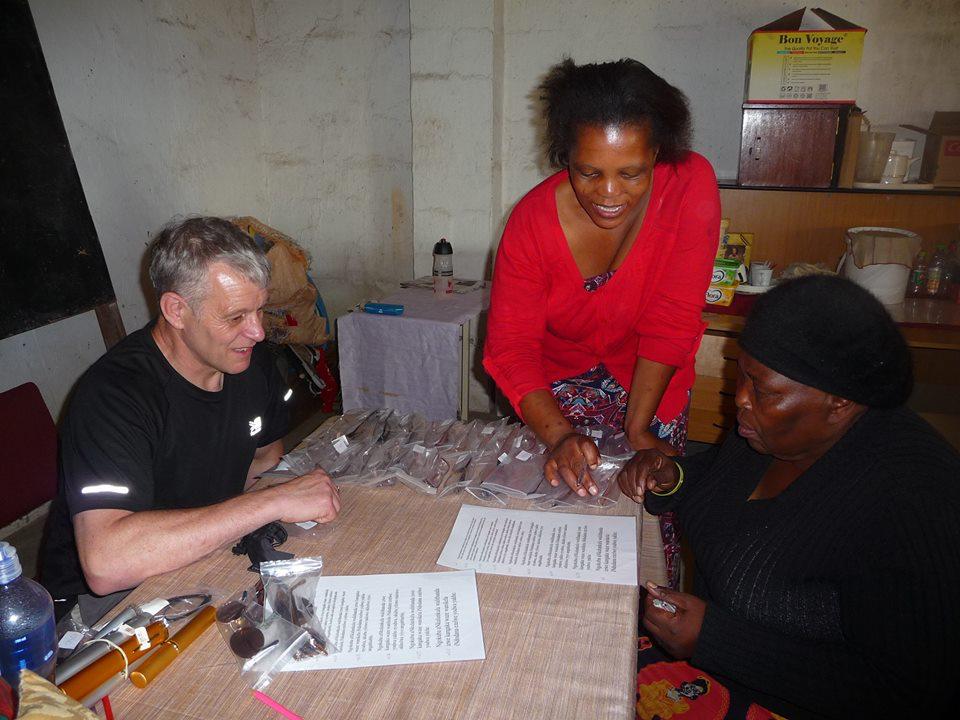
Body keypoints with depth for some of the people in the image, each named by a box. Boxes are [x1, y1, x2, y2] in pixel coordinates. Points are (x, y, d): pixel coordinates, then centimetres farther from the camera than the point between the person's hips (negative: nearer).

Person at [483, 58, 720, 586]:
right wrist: (558, 435, -37)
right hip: (559, 379, 1)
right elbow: (511, 346, -23)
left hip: (649, 381, 0)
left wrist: (638, 426, -24)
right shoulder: (534, 220, -23)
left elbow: (670, 321, -22)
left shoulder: (691, 186, -25)